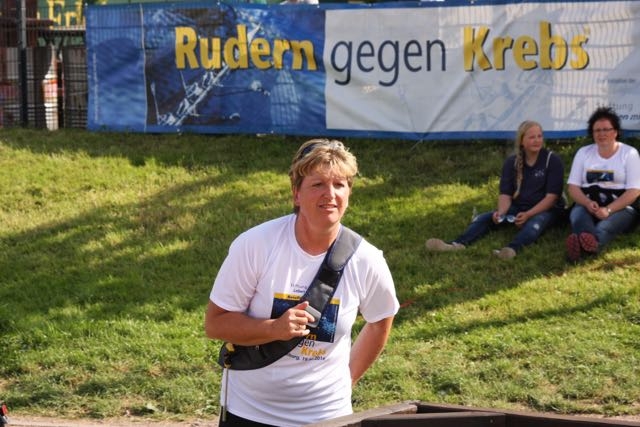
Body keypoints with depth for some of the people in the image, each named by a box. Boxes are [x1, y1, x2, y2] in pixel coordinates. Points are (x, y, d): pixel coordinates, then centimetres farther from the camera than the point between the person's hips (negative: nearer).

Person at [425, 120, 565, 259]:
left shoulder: (552, 161, -10)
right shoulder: (512, 162, 2)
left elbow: (551, 196, -15)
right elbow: (505, 194, -2)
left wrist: (528, 214, -28)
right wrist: (501, 212, -25)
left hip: (545, 209, -4)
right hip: (518, 208, 5)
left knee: (534, 223, -40)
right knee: (484, 218, -19)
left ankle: (512, 249, -68)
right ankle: (457, 244, -43)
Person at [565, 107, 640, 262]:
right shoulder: (583, 153, 16)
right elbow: (572, 187, 9)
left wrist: (608, 210, -20)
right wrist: (588, 203, -14)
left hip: (620, 207, -2)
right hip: (587, 204, 2)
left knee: (605, 226, -38)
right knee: (578, 215, -35)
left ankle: (591, 243, -72)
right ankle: (590, 243, -69)